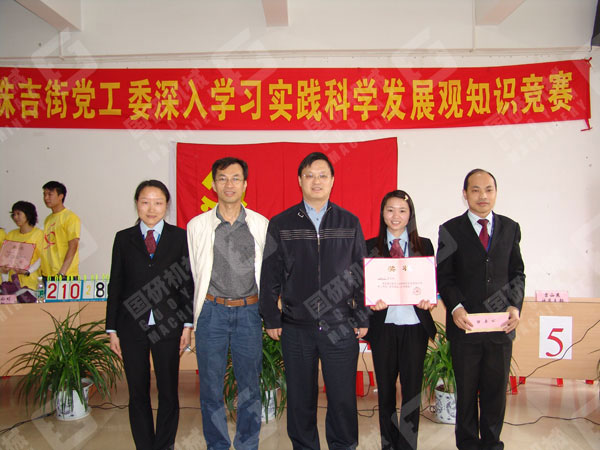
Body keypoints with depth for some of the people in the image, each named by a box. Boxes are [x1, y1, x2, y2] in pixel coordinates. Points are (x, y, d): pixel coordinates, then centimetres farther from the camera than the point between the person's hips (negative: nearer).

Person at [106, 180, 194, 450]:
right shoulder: (124, 238, 6)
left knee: (168, 392, 8)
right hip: (132, 326, 1)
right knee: (138, 393, 9)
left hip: (167, 325, -1)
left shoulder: (179, 237, 2)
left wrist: (187, 324, -2)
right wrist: (112, 329, 4)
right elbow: (116, 285, 6)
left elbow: (187, 282, 2)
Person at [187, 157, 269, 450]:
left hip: (249, 312, 1)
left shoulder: (261, 225, 3)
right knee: (211, 386, 8)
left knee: (249, 385, 10)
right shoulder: (197, 226, 1)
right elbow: (194, 273, 7)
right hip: (212, 311, 0)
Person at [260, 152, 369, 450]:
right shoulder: (281, 224, 4)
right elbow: (269, 275, 5)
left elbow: (362, 272, 7)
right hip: (296, 328, 0)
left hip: (341, 327, 0)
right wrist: (271, 319, 3)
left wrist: (363, 318, 4)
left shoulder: (349, 223, 6)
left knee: (343, 399, 6)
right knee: (300, 400, 11)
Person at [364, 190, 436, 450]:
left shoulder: (424, 245, 7)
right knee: (385, 388, 11)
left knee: (412, 387, 4)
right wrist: (372, 301, -18)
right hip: (383, 325, 0)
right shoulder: (371, 246, 4)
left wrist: (429, 300, -16)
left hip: (414, 324, 0)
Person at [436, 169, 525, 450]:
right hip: (465, 324, -2)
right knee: (466, 390, 10)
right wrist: (455, 308, -16)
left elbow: (517, 273, 10)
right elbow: (444, 277, -2)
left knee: (496, 390, 12)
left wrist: (515, 305, -5)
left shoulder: (510, 228, 8)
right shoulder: (450, 230, 0)